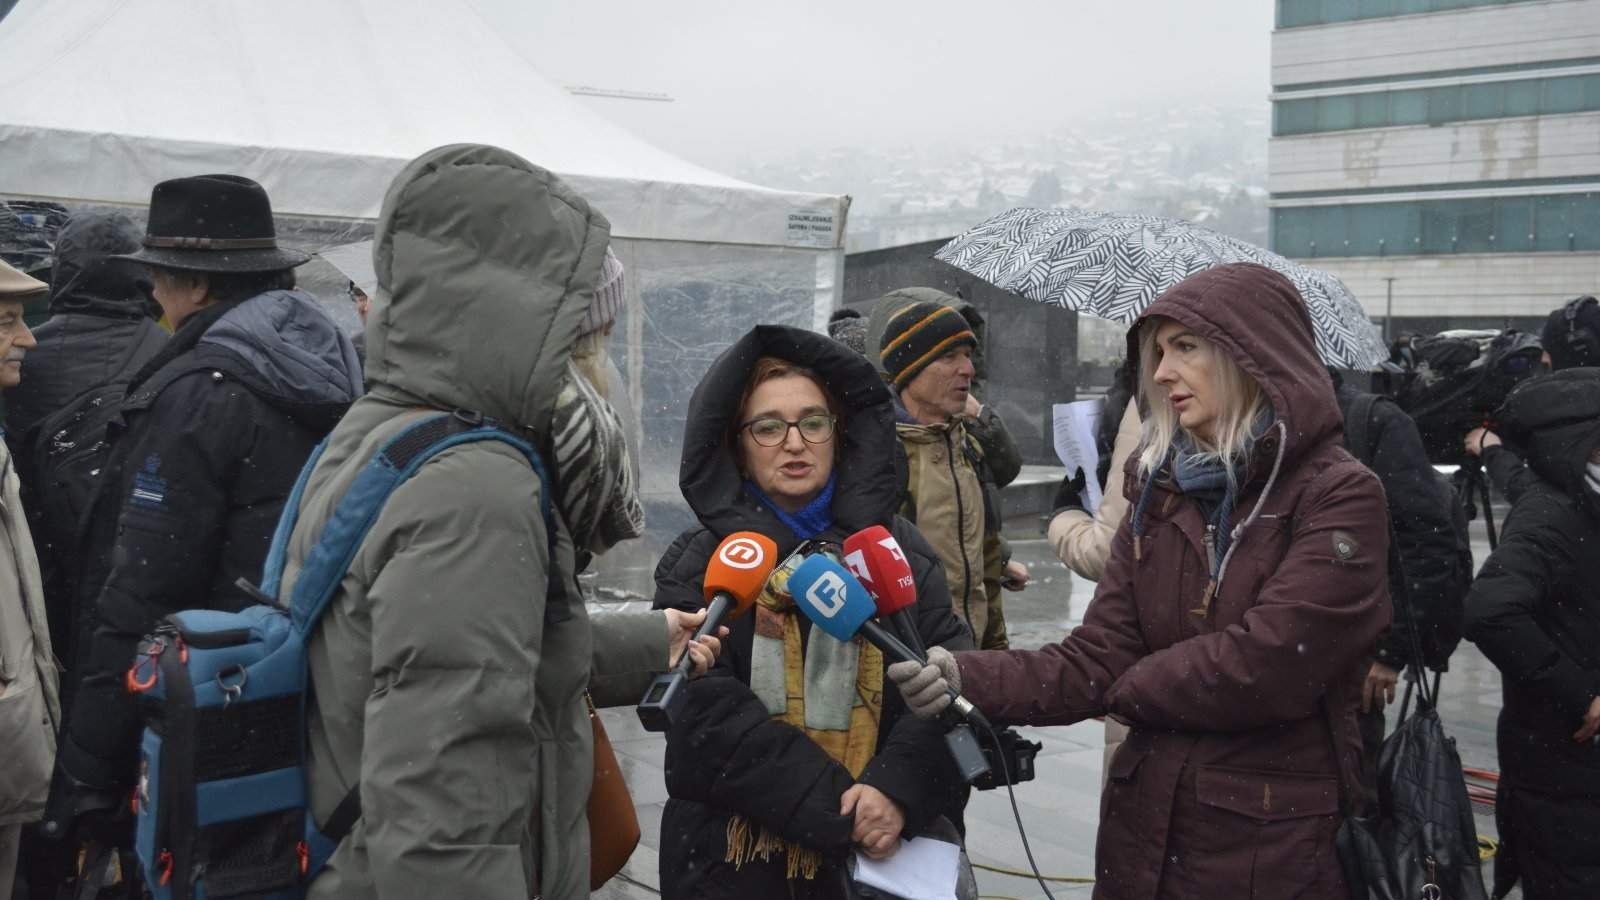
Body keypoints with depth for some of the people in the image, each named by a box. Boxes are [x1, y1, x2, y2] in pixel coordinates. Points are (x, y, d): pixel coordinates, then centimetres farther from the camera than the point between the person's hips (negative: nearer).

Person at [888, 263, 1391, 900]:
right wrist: (968, 678, -20)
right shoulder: (1161, 494, 5)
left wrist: (1132, 684, -6)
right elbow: (1095, 659, -3)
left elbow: (1265, 664, -22)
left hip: (1279, 845, -5)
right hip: (1145, 829, 5)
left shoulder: (1340, 497, -12)